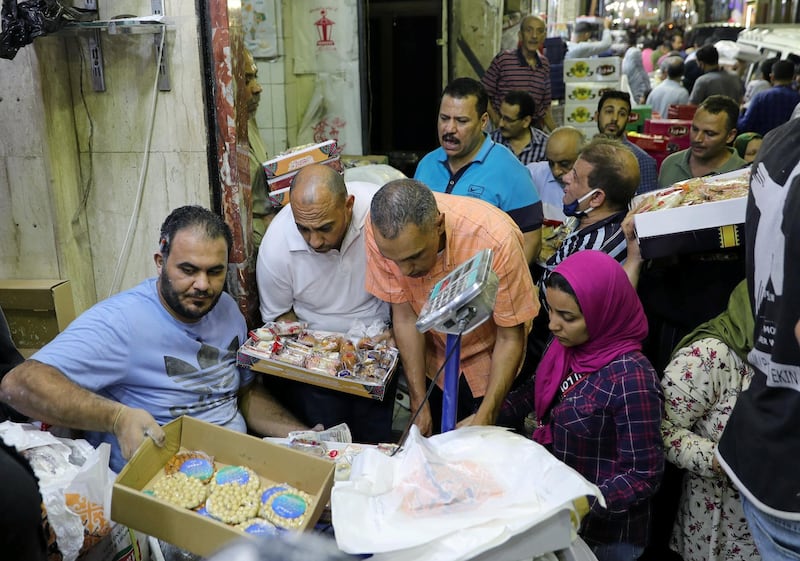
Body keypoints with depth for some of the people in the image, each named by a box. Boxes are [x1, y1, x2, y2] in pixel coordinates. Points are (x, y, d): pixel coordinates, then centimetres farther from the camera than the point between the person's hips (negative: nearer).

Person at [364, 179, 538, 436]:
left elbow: (510, 338, -23)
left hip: (490, 363, -2)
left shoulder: (495, 238, -37)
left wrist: (485, 417, -27)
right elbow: (405, 317, -15)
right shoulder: (381, 231, -27)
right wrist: (419, 403, -13)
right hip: (431, 362, 3)